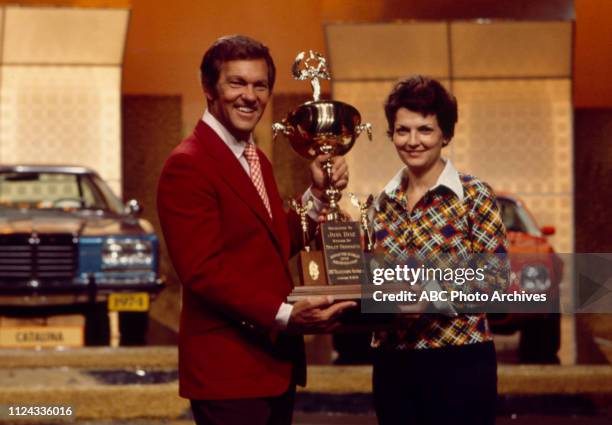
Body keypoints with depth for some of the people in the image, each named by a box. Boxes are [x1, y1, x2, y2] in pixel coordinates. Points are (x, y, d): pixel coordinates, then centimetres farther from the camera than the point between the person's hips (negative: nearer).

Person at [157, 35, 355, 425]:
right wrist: (285, 315, -26)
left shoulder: (256, 160, 16)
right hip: (228, 369, -9)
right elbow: (202, 270, -20)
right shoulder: (188, 165, -13)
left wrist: (318, 194, 6)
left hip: (275, 363, 9)